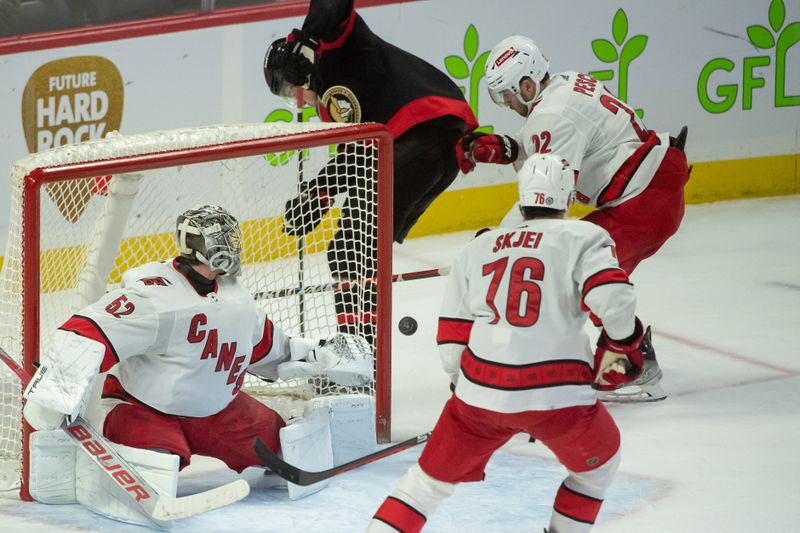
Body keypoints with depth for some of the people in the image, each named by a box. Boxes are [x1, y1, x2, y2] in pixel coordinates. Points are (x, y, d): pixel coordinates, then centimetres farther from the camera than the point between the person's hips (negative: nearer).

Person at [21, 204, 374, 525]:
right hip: (141, 407, -8)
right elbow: (88, 334, -36)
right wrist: (56, 393, -46)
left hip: (214, 408, 8)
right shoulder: (155, 294, -29)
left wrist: (323, 357, 16)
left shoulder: (235, 297, 0)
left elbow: (266, 348, 18)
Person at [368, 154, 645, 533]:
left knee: (431, 479, 19)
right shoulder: (584, 238, 4)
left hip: (481, 391, 3)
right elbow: (613, 298, -13)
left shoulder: (476, 249, 17)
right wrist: (621, 346, 6)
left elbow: (452, 338, 14)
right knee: (599, 463, 27)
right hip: (558, 396, -3)